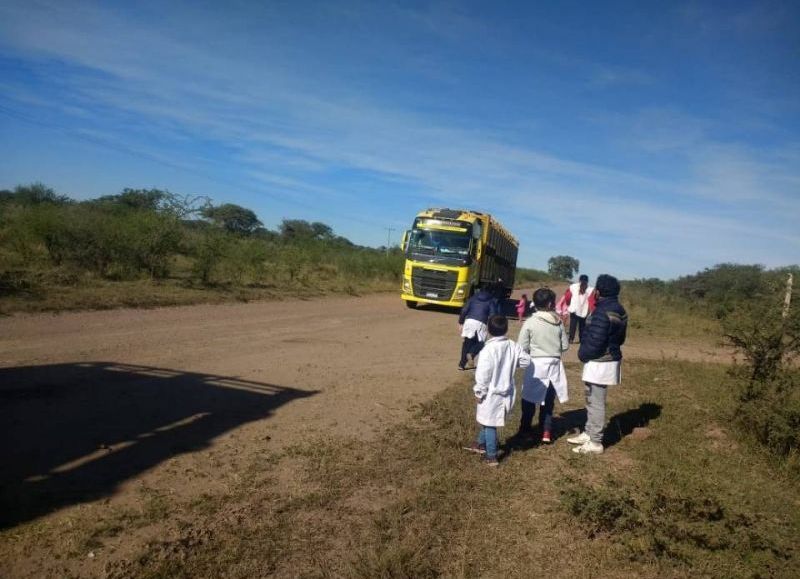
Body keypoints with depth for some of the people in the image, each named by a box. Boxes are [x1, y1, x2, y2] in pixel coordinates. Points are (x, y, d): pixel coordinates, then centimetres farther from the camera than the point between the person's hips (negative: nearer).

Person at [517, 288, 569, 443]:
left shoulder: (530, 323, -11)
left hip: (536, 364, -2)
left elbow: (522, 348, -10)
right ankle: (546, 432, 13)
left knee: (529, 398, 13)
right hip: (554, 364, 2)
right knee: (548, 400, 13)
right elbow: (565, 346, 3)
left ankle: (525, 429, 25)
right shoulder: (559, 323, -3)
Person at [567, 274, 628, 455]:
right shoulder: (619, 311, 10)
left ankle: (595, 443, 6)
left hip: (599, 363, -10)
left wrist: (582, 354, -8)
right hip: (611, 359, 10)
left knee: (595, 402, -2)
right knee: (592, 400, 21)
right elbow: (620, 338, 17)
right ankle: (589, 434, 32)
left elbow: (595, 341, -24)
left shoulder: (602, 312, -22)